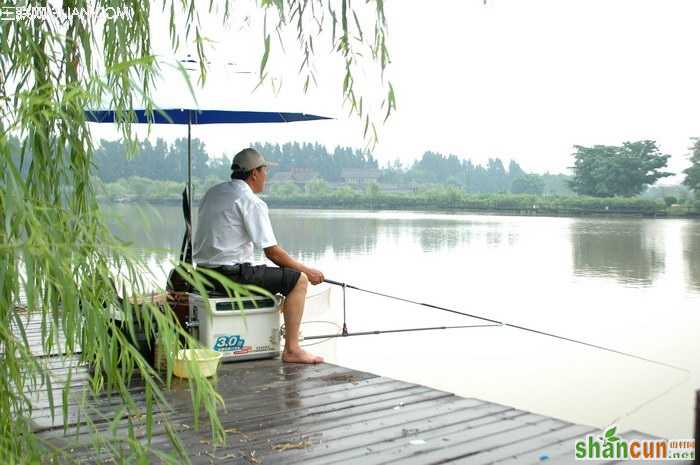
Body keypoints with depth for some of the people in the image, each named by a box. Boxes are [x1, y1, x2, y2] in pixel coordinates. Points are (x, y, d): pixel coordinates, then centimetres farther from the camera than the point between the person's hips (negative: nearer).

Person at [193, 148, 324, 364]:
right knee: (298, 280, -4)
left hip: (205, 273, 9)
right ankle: (291, 350, -6)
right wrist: (307, 270, -2)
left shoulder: (213, 192, 14)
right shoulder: (252, 202, -12)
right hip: (232, 274, -9)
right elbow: (272, 251, -14)